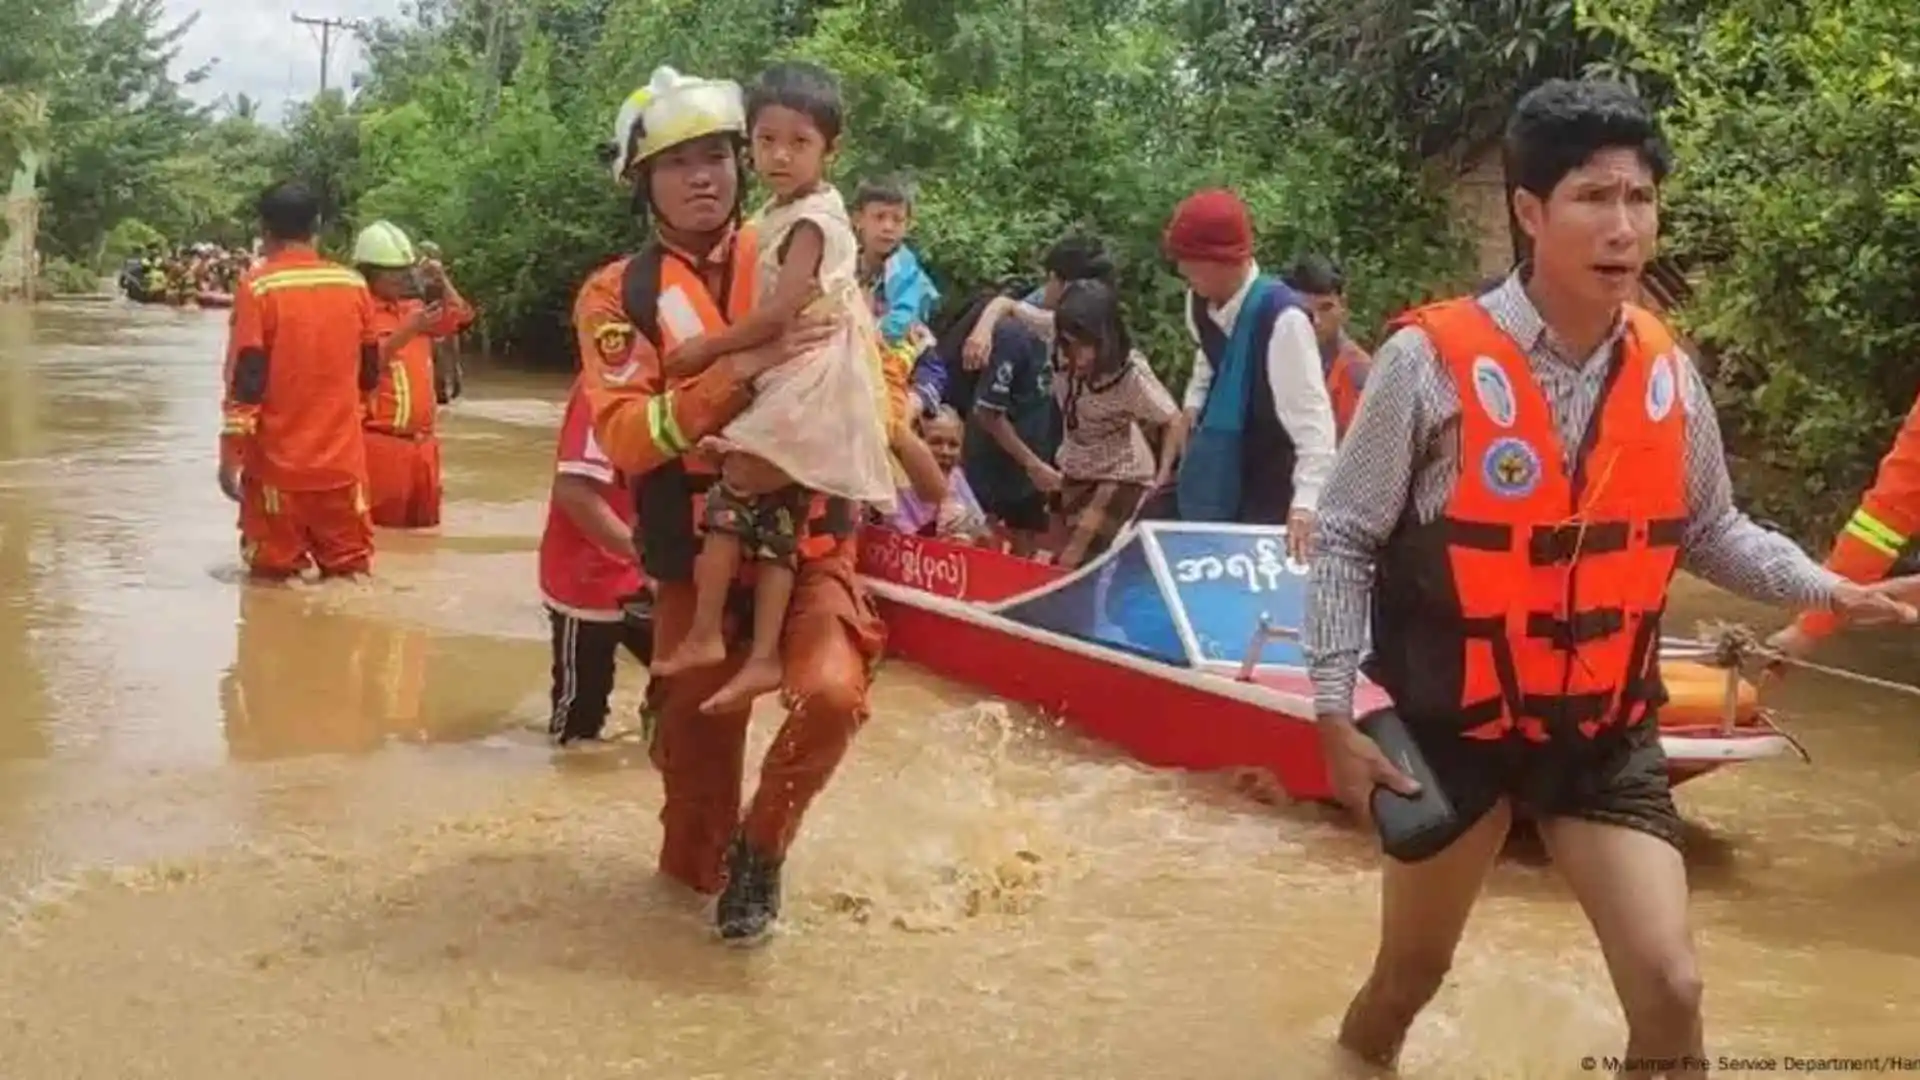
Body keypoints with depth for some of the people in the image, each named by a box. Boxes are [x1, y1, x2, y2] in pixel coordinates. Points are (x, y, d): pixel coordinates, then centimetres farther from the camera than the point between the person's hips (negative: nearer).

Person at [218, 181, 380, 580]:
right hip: (343, 461, 3)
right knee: (351, 573, 11)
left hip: (278, 464, -3)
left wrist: (230, 455, -8)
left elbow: (245, 380, -13)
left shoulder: (257, 286, -9)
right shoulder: (353, 285, 3)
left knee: (277, 577, 7)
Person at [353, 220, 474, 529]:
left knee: (422, 520, 14)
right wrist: (408, 330, -26)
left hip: (421, 441, 8)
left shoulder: (414, 308, 13)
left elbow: (460, 316, 20)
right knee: (381, 524, -7)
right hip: (379, 441, -8)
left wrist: (442, 281, 6)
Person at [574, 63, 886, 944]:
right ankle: (698, 874, 38)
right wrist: (739, 372, -28)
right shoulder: (618, 296, -3)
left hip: (807, 544, 0)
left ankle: (759, 848, 4)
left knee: (831, 693, -23)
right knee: (696, 730, 9)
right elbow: (624, 436, -16)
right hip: (695, 560, 0)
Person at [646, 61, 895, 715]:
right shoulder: (783, 214, 16)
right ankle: (763, 657, 3)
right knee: (774, 518, 5)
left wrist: (708, 348, -11)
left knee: (732, 495, -9)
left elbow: (781, 313, -19)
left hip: (810, 383, -10)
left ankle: (705, 636, -2)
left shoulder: (811, 220, -13)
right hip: (791, 383, 10)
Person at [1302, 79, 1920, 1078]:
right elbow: (1344, 542, -9)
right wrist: (1335, 713, -11)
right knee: (1410, 974, 14)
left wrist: (1834, 591, 1)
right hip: (1455, 724, -3)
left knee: (1670, 988, -5)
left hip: (1606, 734, 3)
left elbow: (1709, 533, 14)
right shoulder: (1432, 359, -17)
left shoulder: (1666, 371, -2)